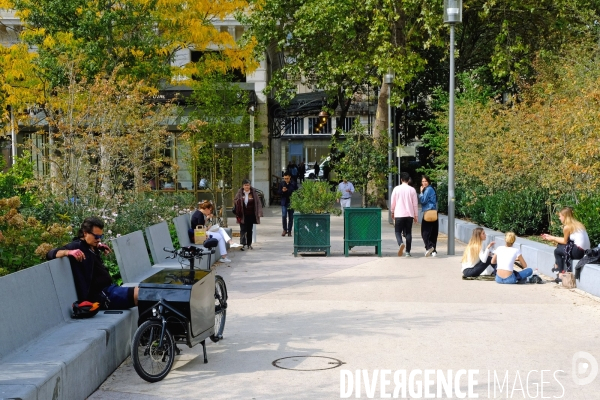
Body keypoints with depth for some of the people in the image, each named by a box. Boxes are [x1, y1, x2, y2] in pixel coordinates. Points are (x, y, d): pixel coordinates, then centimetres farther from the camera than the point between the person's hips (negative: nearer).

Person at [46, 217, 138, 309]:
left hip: (110, 288, 11)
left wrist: (100, 246, 23)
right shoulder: (77, 246, -7)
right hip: (102, 296, -11)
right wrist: (68, 252, -37)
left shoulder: (92, 247, 19)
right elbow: (51, 254, -19)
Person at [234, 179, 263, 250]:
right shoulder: (240, 193, -2)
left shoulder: (253, 193, -2)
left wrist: (259, 212, -12)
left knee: (250, 230, 9)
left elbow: (258, 203, -3)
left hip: (251, 215, 1)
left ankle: (249, 244, 20)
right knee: (243, 229, -8)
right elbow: (234, 201, 6)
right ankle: (242, 244, -13)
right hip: (243, 215, -1)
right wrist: (240, 200, -16)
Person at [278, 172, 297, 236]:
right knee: (284, 216, -11)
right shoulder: (281, 184, 4)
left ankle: (289, 231, 15)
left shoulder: (293, 184, -1)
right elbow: (279, 193, 6)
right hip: (284, 202, 0)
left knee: (291, 217, 5)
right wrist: (282, 191, -14)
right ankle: (285, 229, 6)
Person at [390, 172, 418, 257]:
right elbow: (415, 204, 3)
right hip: (409, 215, 1)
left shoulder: (396, 189, -2)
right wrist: (415, 215, 12)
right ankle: (408, 252, 5)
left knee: (398, 231, 6)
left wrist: (392, 212, 19)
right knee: (408, 233, 9)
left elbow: (393, 202, 3)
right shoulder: (412, 190, 1)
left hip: (399, 215, -1)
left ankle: (401, 243, -24)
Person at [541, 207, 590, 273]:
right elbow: (566, 239, 20)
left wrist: (553, 239, 17)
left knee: (557, 251, 11)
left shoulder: (567, 227, -9)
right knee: (560, 246, 20)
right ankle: (557, 266, 26)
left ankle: (560, 270, 19)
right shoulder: (576, 223, 16)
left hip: (579, 251, -8)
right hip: (585, 250, 8)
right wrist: (551, 237, 25)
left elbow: (565, 241, 4)